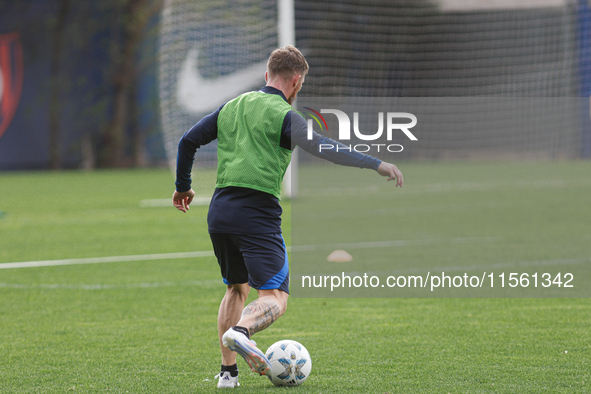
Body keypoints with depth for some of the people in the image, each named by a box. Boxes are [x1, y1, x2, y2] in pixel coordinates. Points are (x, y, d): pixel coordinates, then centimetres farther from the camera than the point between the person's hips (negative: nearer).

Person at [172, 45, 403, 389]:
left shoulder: (231, 107, 16)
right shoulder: (283, 115, -4)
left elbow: (188, 141, 20)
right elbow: (323, 148, -18)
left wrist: (183, 187, 34)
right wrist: (375, 163, -17)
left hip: (220, 212, 7)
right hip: (258, 212, -7)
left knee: (236, 288, 22)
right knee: (275, 298, -7)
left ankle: (228, 370, 17)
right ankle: (240, 332, -36)